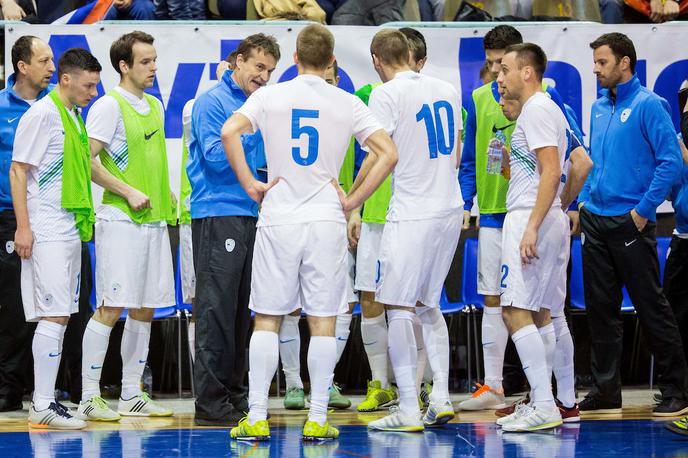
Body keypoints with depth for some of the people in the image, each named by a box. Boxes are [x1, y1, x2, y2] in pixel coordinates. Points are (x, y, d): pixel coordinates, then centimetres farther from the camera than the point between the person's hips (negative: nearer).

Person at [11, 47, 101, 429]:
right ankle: (43, 406, -10)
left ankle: (47, 401, 13)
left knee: (59, 318, 9)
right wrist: (23, 226, -18)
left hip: (70, 229, 9)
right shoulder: (42, 114, -10)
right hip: (46, 232, -9)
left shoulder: (74, 116, 16)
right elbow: (18, 171, -13)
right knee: (53, 316, -11)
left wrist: (84, 221, 21)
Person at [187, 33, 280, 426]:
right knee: (217, 309, -8)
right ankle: (210, 402, -7)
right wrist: (254, 131, -13)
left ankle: (234, 393, 17)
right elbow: (215, 157, -15)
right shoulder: (213, 102, -6)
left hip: (248, 215, 8)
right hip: (217, 214, -8)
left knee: (241, 311, 11)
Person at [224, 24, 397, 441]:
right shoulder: (347, 103, 2)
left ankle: (257, 419, 4)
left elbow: (229, 132, -14)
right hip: (326, 221, 0)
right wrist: (352, 201, 0)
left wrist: (250, 185, -6)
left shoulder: (270, 96, 1)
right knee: (323, 323, 5)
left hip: (278, 219, 0)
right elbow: (388, 153, -5)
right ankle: (318, 420, 5)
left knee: (267, 320, 7)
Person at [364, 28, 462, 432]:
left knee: (399, 308, -1)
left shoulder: (385, 95, -10)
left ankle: (409, 411, -4)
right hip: (450, 208, 7)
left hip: (411, 214, -7)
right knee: (429, 305, 17)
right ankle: (441, 397, 9)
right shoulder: (447, 90, 10)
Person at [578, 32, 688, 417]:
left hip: (631, 223, -7)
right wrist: (585, 200, 12)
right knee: (601, 308, 8)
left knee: (652, 307, -3)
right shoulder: (599, 108, 14)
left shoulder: (649, 105, -9)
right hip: (596, 222, 7)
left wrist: (644, 210, -15)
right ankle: (606, 392, 14)